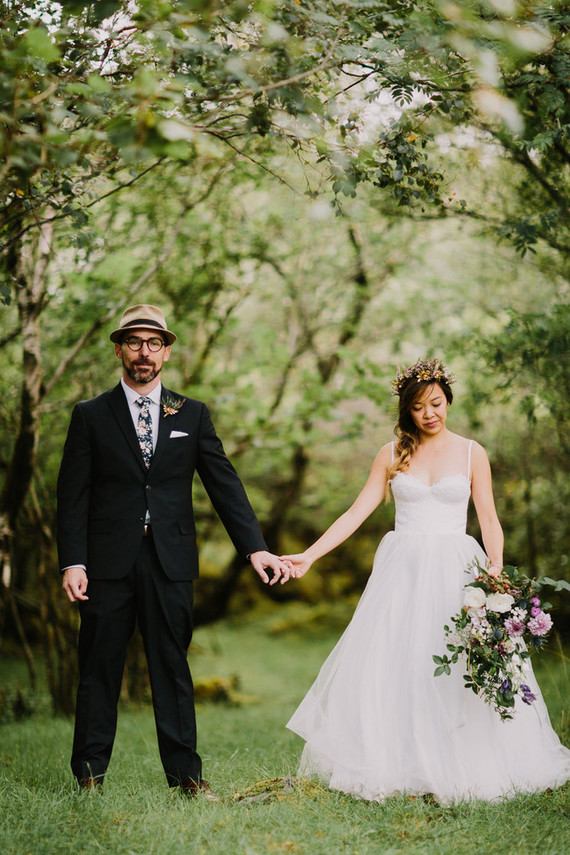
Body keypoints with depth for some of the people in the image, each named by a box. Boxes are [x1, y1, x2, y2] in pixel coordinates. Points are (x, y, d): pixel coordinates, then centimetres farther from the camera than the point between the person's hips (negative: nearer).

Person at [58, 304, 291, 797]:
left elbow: (225, 484, 6)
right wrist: (73, 561, -8)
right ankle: (90, 772, 15)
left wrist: (255, 548, -3)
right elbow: (73, 495, 2)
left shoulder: (192, 415, 10)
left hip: (171, 560, 1)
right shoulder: (91, 416, 5)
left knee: (172, 667, 6)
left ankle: (185, 773, 12)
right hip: (109, 561, -1)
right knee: (99, 668, 5)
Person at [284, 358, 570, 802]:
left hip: (455, 572, -1)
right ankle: (394, 766, 6)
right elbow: (358, 512, 6)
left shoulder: (472, 453, 5)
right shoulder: (392, 455, 7)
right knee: (388, 667, -3)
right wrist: (310, 555, -3)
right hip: (402, 571, 1)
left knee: (459, 673, -5)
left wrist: (496, 564, -17)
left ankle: (457, 768, 6)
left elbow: (489, 519, 2)